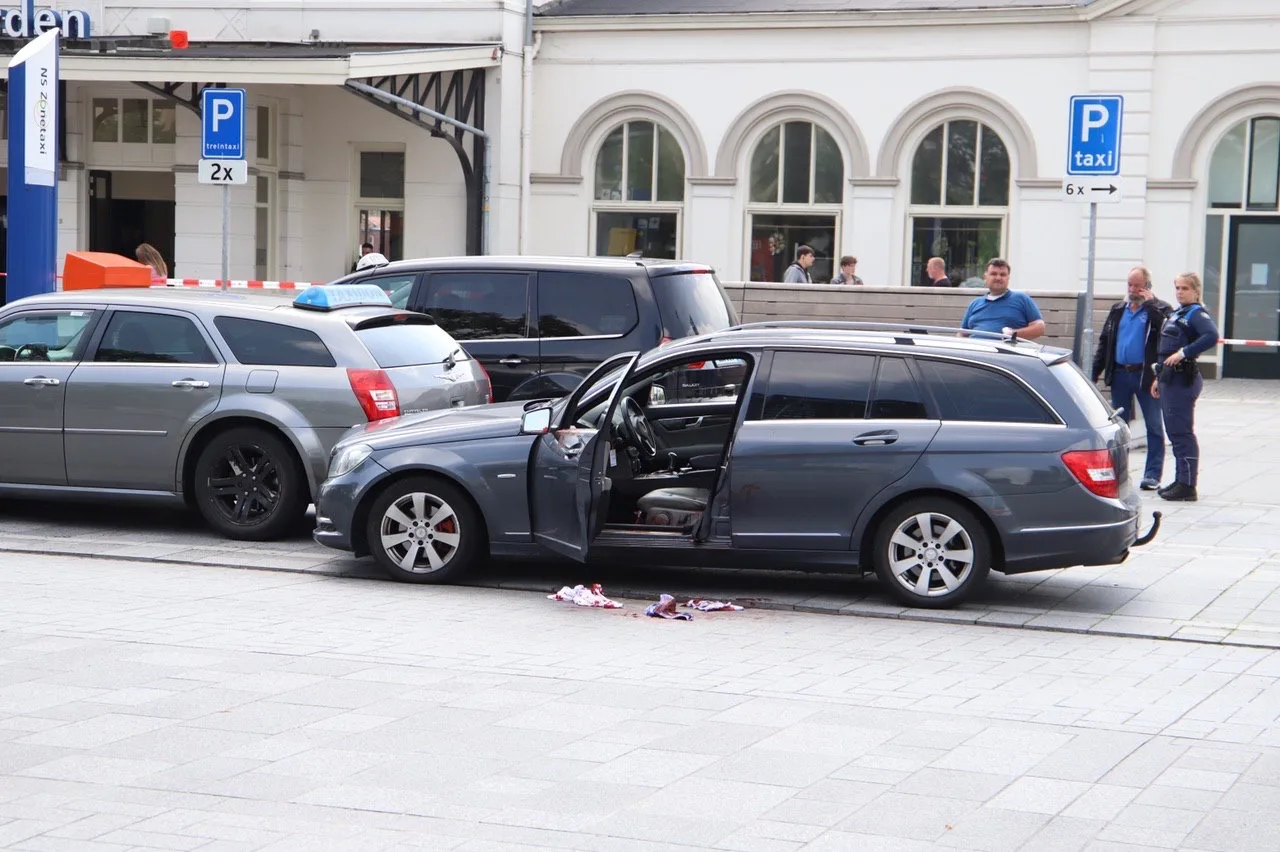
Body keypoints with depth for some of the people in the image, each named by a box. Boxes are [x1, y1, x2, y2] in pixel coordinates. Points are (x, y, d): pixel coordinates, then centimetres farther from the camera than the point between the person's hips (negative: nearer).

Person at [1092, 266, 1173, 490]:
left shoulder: (1159, 309, -1)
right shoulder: (1118, 310, 15)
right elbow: (1105, 342, 16)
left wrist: (1150, 303, -19)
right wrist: (1094, 371, 9)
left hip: (1146, 375, -5)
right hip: (1120, 374, 5)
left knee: (1154, 426, -1)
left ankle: (1153, 475, 1)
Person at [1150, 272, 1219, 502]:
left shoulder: (1197, 314, -9)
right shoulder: (1175, 314, 19)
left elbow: (1212, 336, -28)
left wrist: (1184, 353, -26)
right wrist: (1159, 378, 23)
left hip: (1184, 380, -9)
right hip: (1169, 379, 9)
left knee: (1182, 432, -8)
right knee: (1174, 432, 13)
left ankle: (1188, 486, -6)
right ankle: (1180, 480, 20)